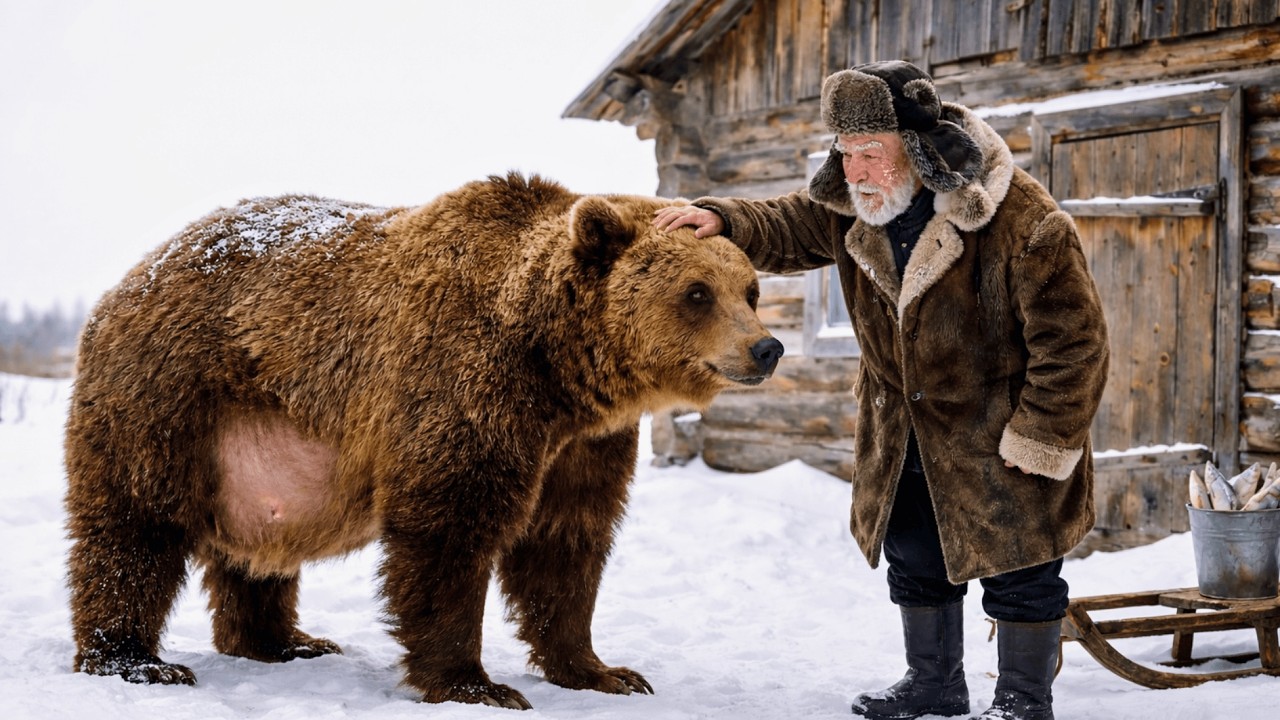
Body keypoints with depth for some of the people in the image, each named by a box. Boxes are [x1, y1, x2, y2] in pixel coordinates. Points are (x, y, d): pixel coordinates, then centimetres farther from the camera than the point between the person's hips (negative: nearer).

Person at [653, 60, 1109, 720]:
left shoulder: (1023, 221, -27)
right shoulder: (853, 205, -8)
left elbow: (1072, 342, -23)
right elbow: (790, 229, 7)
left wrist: (1041, 442, -20)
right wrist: (723, 221, -14)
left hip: (1000, 432, -6)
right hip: (903, 433, 6)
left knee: (1018, 569, 4)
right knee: (915, 562, 17)